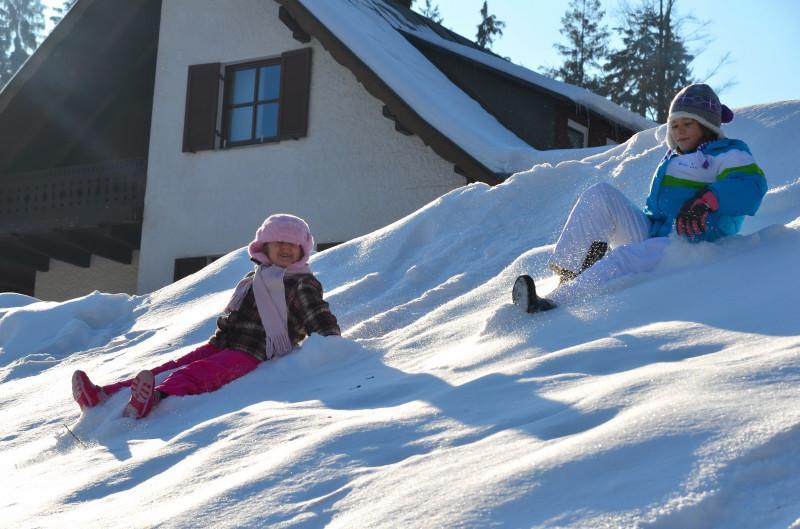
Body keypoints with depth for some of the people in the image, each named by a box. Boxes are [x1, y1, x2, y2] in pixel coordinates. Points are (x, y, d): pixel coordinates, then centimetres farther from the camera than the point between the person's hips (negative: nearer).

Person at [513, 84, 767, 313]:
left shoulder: (728, 155, 2)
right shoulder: (674, 159, 29)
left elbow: (751, 184, -19)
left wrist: (708, 200, -32)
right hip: (650, 233, 8)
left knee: (625, 258, -33)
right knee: (600, 194, -8)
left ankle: (556, 301, -49)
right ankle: (568, 274, -23)